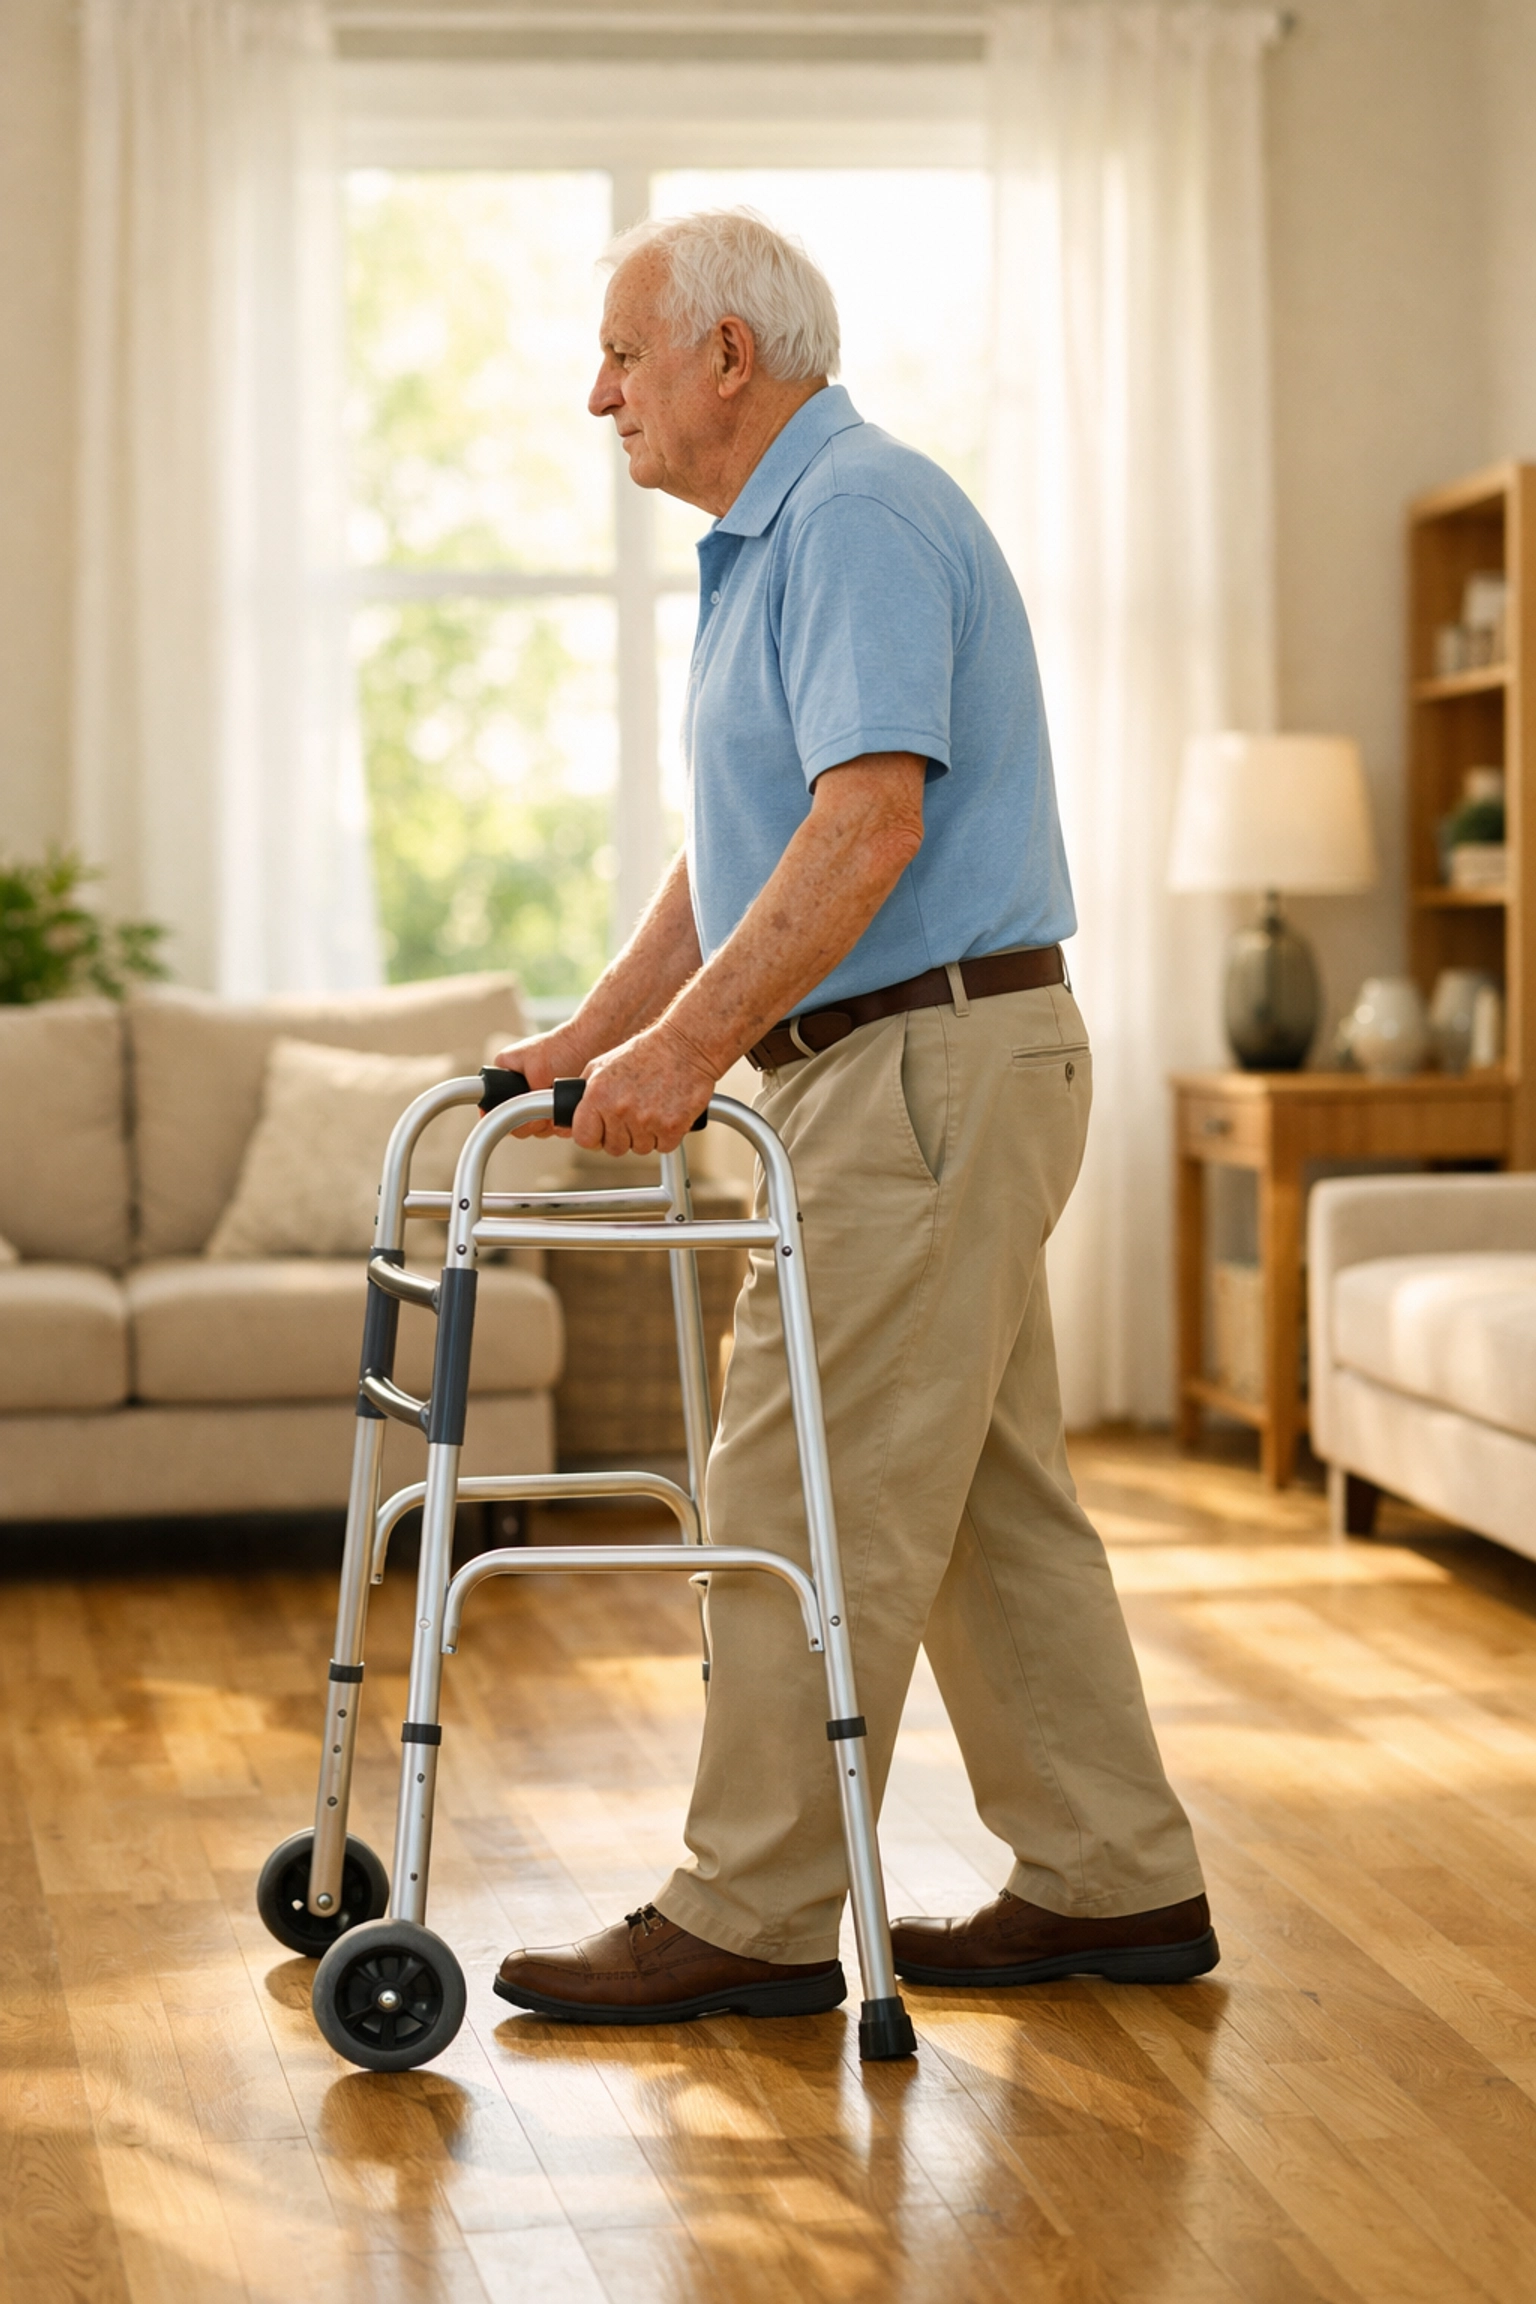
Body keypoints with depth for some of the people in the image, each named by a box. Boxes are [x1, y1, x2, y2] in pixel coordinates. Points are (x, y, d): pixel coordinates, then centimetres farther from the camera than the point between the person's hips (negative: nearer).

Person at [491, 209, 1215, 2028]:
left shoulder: (860, 515, -14)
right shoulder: (769, 541, 20)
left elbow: (871, 822, -25)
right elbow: (738, 854, 23)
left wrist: (686, 1043, -27)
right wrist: (593, 1037, 15)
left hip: (929, 1067, -11)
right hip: (917, 1076, 11)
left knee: (807, 1498, -6)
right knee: (989, 1497, 12)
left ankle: (754, 1917, 1)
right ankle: (1115, 1883, 19)